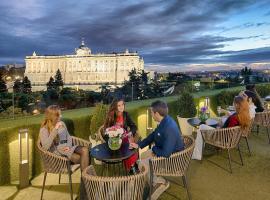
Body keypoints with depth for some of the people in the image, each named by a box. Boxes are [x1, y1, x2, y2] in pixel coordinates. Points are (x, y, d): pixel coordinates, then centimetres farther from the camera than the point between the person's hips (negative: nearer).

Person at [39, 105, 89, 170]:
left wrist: (69, 146, -4)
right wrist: (55, 130, -28)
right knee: (81, 159, -27)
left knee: (85, 150, -24)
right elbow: (45, 147, -23)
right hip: (57, 151, -6)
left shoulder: (62, 124, 10)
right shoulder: (44, 130, -7)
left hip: (67, 148, 6)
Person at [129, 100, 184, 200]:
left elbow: (166, 153, -35)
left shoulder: (169, 129, -36)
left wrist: (154, 149, -14)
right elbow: (153, 135, 7)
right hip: (163, 150, 9)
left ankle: (160, 182, 10)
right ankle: (156, 181, 21)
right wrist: (138, 145, -1)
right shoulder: (164, 121, -6)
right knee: (140, 157, 16)